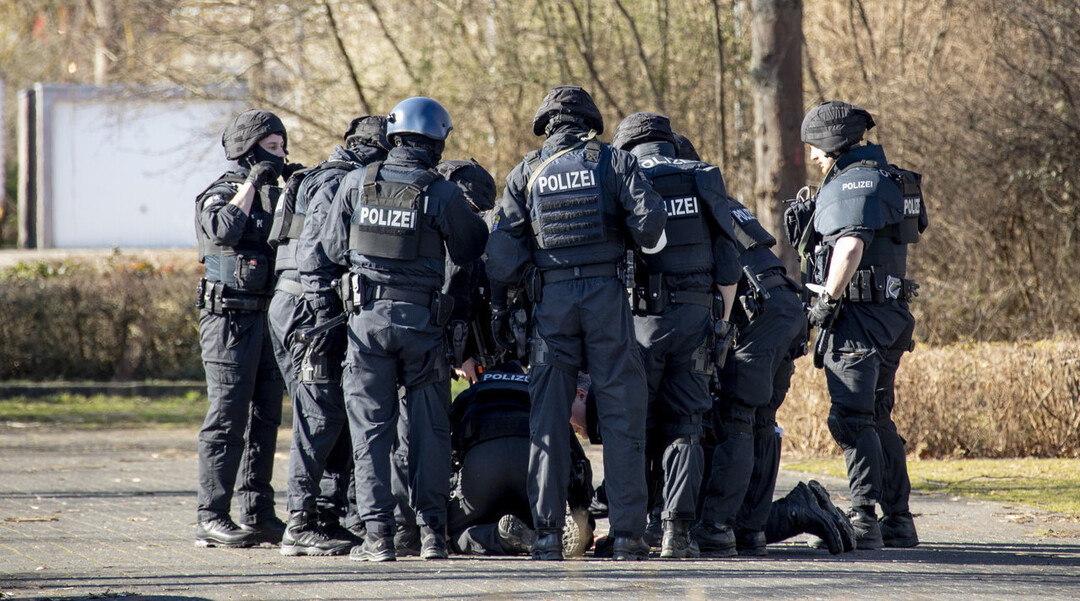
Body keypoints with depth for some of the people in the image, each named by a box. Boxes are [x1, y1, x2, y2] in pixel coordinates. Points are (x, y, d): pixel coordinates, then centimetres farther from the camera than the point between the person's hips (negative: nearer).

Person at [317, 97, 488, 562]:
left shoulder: (357, 183, -1)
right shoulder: (444, 195, -6)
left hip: (368, 315, 1)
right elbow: (468, 252, 6)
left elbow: (332, 247, 6)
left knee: (371, 427, 4)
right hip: (423, 318, -1)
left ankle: (378, 533, -2)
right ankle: (431, 529, 5)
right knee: (430, 428, 8)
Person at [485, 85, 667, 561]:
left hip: (551, 299, 1)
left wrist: (498, 307, 9)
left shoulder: (526, 173, 9)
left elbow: (503, 248, 4)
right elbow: (649, 219, -9)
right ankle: (627, 531, -4)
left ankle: (548, 533, 0)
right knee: (621, 414, 2)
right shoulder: (614, 162, 3)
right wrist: (648, 245, 13)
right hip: (607, 294, -1)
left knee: (548, 419, 5)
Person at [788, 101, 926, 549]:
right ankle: (897, 523, 15)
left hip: (857, 315, -10)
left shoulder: (851, 183, -14)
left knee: (852, 419, -13)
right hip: (890, 312, 10)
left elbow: (850, 247, -27)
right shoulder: (890, 179, 18)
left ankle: (863, 520, -19)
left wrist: (827, 299, -19)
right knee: (877, 420, 14)